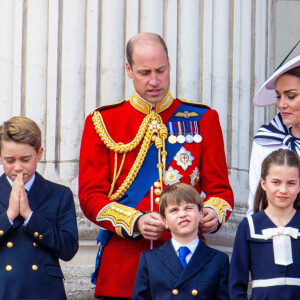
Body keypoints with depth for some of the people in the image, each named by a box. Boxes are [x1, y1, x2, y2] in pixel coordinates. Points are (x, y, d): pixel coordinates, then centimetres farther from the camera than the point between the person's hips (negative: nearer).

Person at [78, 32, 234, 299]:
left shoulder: (203, 119, 8)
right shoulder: (102, 123, 6)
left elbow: (220, 190, 8)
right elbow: (90, 195, 1)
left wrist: (213, 214, -16)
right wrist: (135, 222, -16)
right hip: (122, 263, 0)